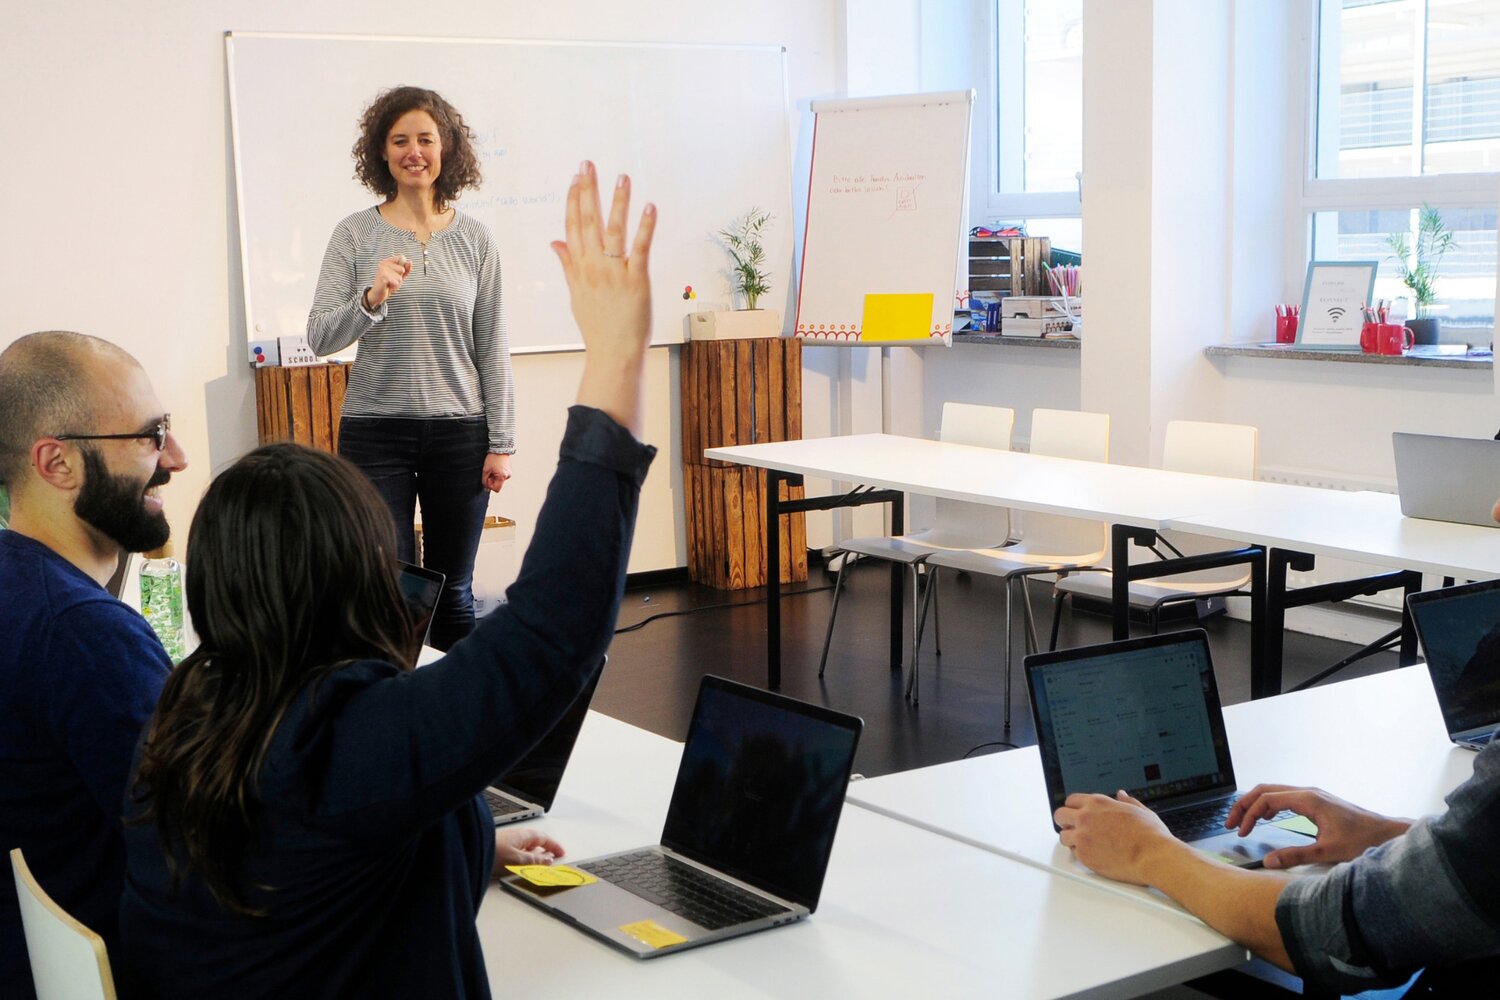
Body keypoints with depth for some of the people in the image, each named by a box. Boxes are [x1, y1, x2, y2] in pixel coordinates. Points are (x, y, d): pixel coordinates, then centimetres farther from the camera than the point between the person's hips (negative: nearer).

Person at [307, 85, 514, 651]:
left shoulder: (474, 238, 5)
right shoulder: (356, 234, 1)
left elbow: (492, 348, 5)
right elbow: (319, 338, -4)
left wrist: (501, 443, 1)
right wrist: (371, 299, -22)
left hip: (459, 432, 1)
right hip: (375, 432, -1)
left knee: (453, 593, 8)